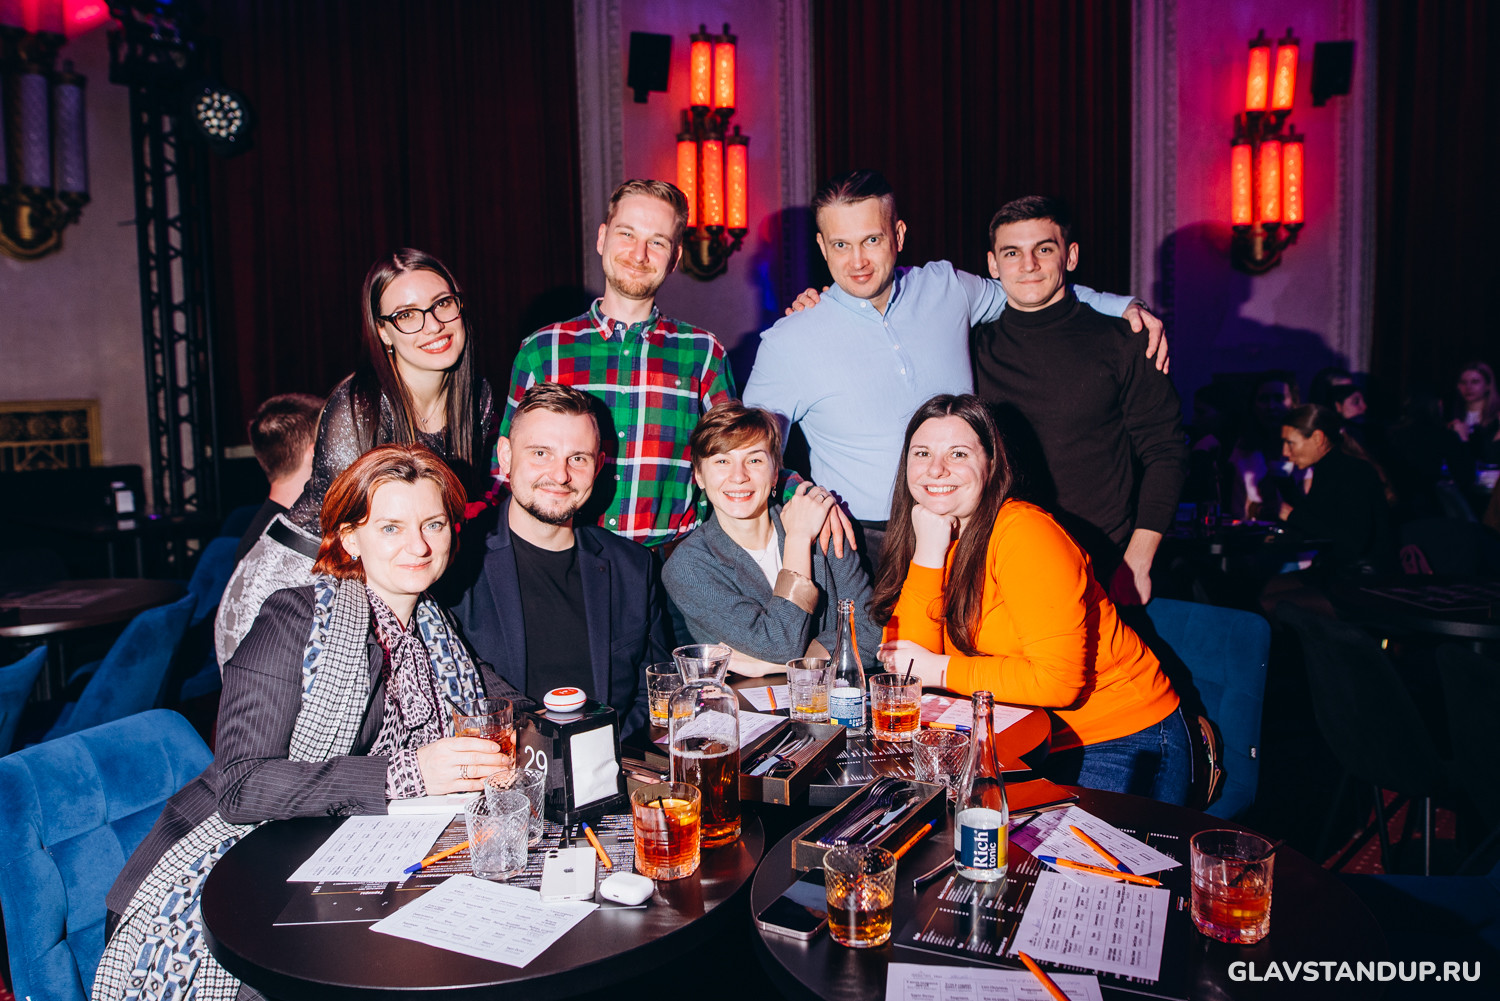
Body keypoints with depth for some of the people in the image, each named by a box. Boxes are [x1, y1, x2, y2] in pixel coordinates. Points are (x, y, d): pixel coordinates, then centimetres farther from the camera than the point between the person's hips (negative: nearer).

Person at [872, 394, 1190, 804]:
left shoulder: (1024, 532, -20)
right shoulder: (928, 539, 2)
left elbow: (1059, 680, -27)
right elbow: (902, 658, -11)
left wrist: (940, 670, -19)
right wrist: (928, 551, -18)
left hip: (1121, 741, -5)